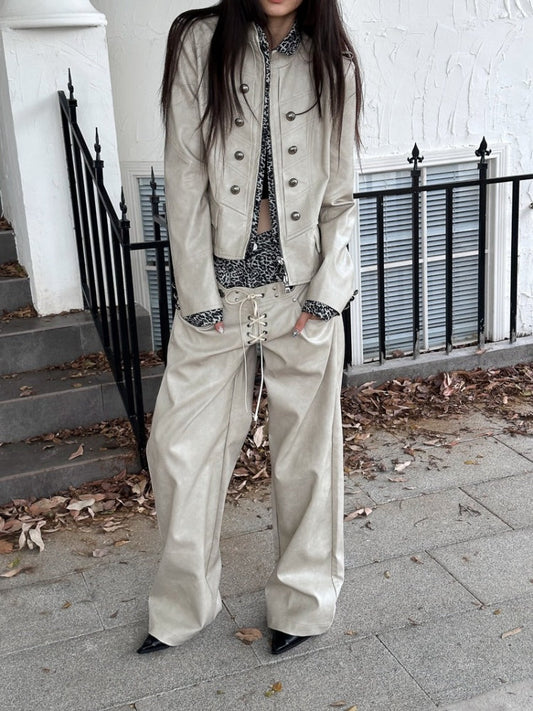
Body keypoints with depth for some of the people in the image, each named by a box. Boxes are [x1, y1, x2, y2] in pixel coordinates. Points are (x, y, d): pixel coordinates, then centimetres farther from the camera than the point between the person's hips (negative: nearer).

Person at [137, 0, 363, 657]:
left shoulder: (333, 62, 3)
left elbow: (342, 193, 4)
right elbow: (185, 179, -5)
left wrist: (326, 290, -5)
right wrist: (198, 294, -8)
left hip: (305, 289, 1)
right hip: (219, 289, 0)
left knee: (306, 450, 10)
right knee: (180, 445, 5)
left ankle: (303, 601, 31)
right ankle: (183, 605, 26)